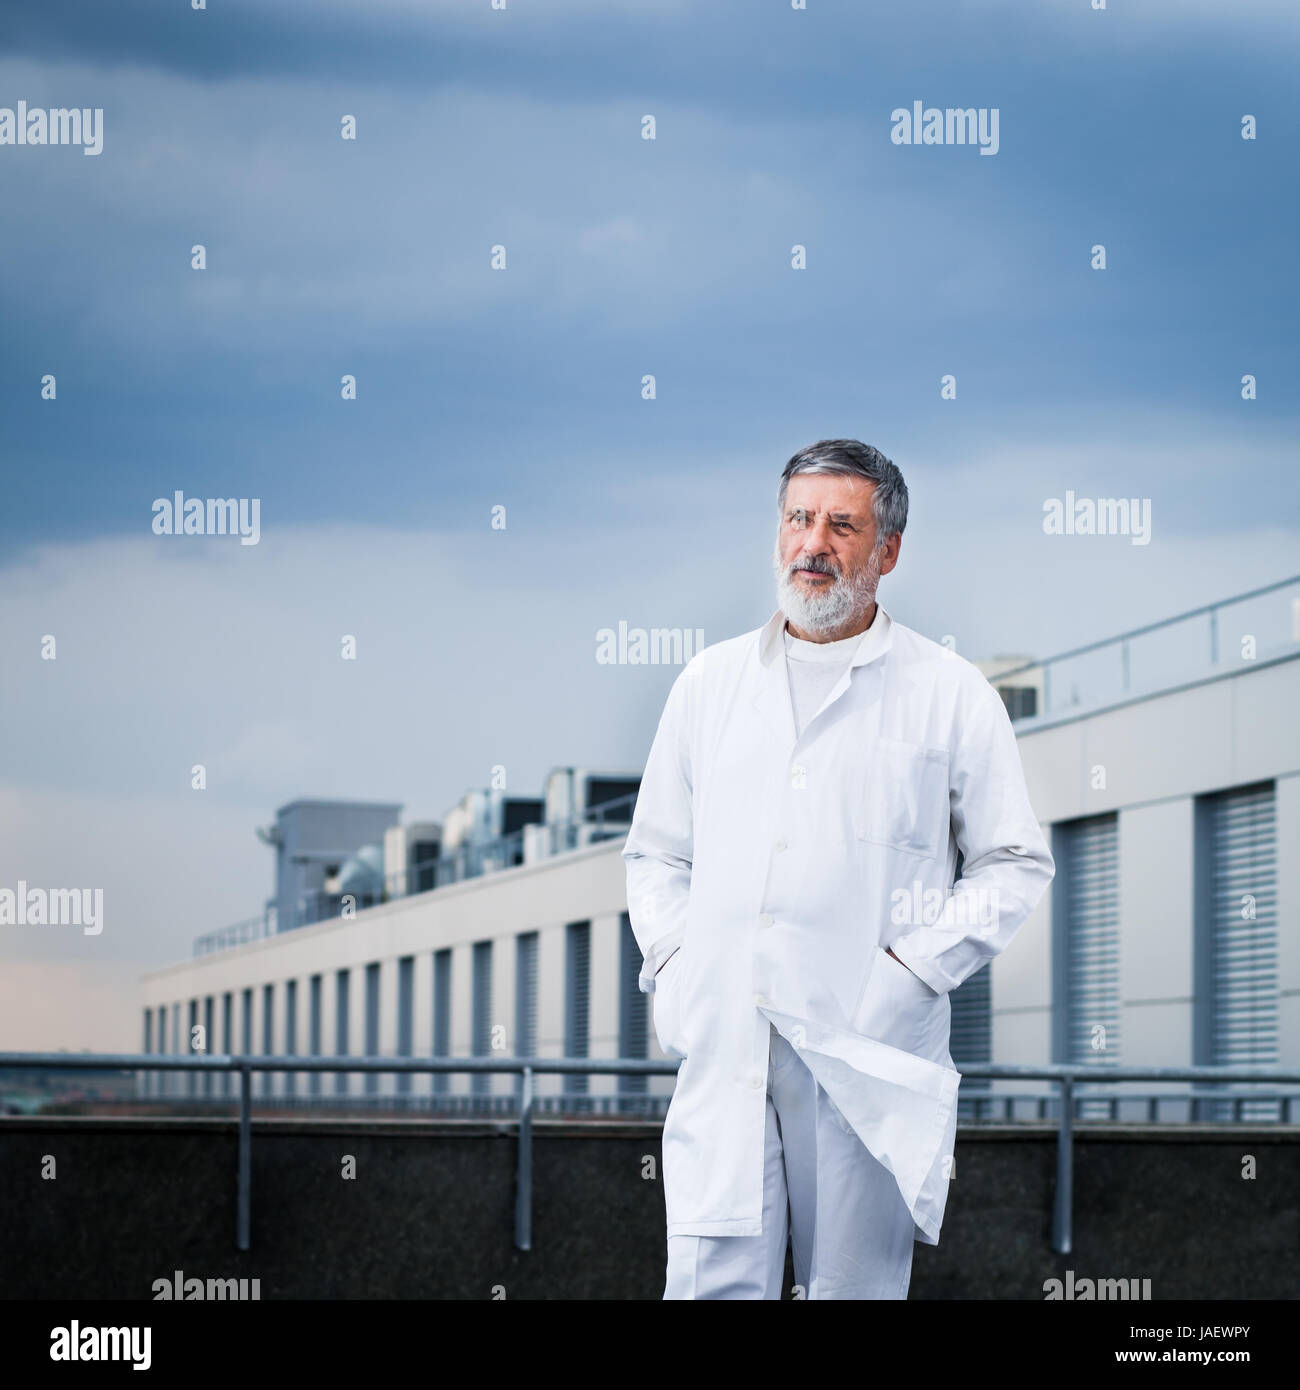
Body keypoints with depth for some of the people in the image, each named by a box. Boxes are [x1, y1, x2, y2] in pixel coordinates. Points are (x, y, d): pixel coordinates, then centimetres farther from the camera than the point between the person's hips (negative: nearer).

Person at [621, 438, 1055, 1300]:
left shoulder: (950, 695, 5)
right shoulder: (709, 682, 15)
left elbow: (1017, 865, 5)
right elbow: (655, 853, 22)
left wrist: (914, 969, -6)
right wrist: (671, 961, 5)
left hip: (868, 1056, -2)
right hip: (723, 1047, 2)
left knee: (855, 1284, 2)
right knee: (710, 1280, -7)